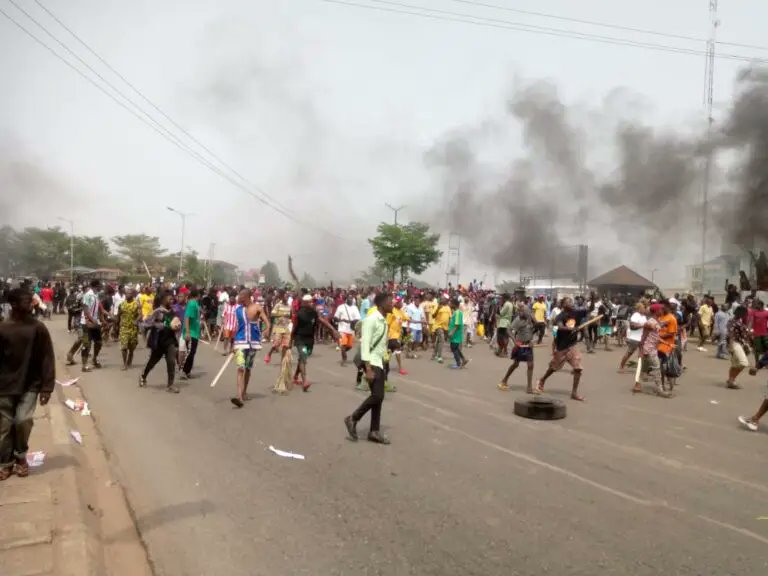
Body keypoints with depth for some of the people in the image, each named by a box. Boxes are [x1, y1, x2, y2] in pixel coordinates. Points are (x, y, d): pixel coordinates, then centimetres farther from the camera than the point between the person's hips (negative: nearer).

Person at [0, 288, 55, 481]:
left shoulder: (38, 328, -5)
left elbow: (47, 359, -4)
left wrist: (47, 387, -7)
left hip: (30, 385, -1)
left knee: (23, 421, -10)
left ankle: (21, 456, 15)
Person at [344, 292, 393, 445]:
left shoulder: (383, 321, 12)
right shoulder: (371, 320, -15)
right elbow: (365, 344, -20)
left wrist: (383, 362, 17)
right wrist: (368, 369, -24)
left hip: (380, 362, 9)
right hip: (372, 362, -9)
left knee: (379, 397, 9)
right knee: (377, 396, -15)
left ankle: (374, 431, 16)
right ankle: (353, 419, 3)